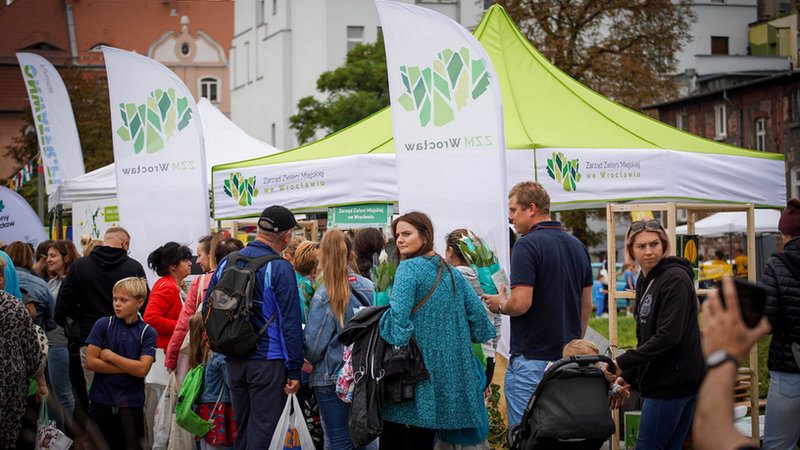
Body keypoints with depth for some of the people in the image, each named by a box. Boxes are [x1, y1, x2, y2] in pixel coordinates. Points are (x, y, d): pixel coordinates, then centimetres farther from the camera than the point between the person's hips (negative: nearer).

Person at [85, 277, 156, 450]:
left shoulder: (147, 333, -2)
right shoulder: (103, 325, 1)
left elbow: (142, 369, -13)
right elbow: (90, 362, -7)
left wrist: (110, 356, -9)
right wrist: (128, 368, -8)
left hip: (131, 405, -1)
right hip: (101, 402, 1)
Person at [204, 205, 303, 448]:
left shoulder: (226, 264, 6)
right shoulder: (280, 268, -12)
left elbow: (207, 312, 11)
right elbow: (290, 323, -14)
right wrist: (294, 371, -10)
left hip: (234, 362, 6)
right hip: (268, 362, -6)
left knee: (241, 430, 16)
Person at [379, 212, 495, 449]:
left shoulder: (409, 268, -9)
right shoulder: (451, 271, 11)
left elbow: (398, 314, -23)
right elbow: (476, 311, 12)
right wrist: (462, 341, 21)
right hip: (449, 371, 7)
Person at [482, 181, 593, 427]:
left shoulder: (527, 245, -13)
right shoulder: (577, 246, 11)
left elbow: (520, 304, -21)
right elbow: (587, 305, 15)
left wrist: (500, 305, 0)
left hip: (532, 360, -8)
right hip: (570, 359, 8)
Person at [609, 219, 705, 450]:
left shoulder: (675, 279, -14)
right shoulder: (644, 282, 14)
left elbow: (668, 337, -22)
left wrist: (622, 363, -20)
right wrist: (627, 377, 13)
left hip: (672, 382, -9)